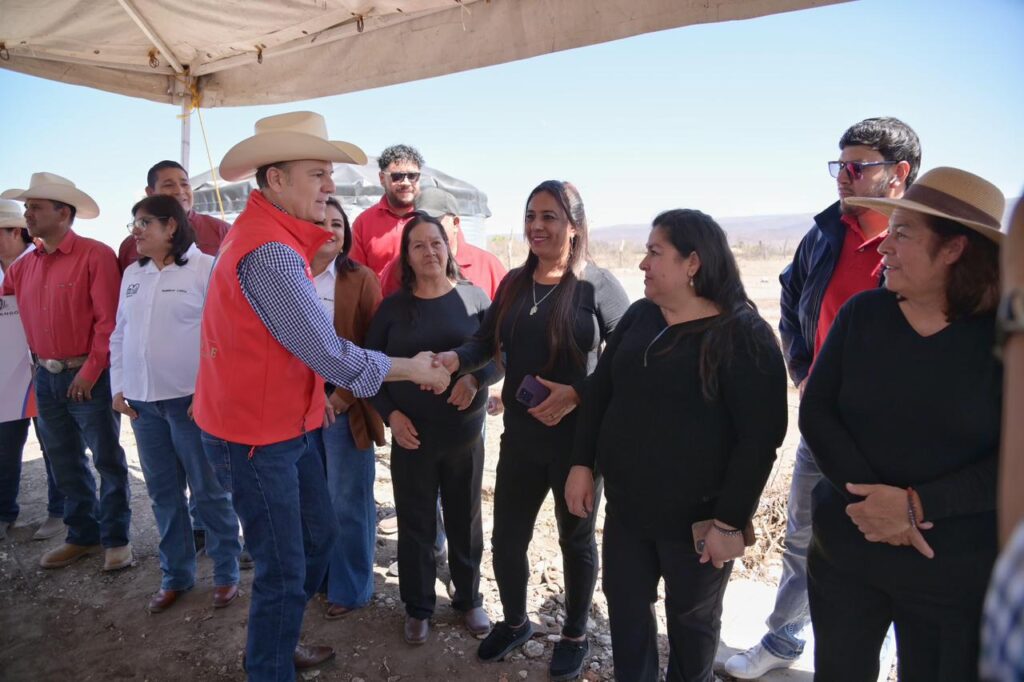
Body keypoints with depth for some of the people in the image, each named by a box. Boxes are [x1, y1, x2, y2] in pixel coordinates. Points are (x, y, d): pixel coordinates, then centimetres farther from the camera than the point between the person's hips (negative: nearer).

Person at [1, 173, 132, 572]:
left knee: (107, 460, 3)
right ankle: (82, 535, 28)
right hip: (46, 377, 7)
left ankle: (115, 539, 14)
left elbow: (109, 319, -14)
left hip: (88, 377, -7)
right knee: (64, 463, 14)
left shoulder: (95, 255, -10)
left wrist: (91, 370, -15)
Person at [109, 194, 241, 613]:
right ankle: (175, 575, 28)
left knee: (209, 491, 3)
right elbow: (120, 335, 16)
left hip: (191, 399, -6)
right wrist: (118, 386, 8)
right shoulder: (132, 274, 12)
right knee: (163, 492, 14)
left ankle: (226, 573, 20)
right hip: (142, 401, 6)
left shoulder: (205, 268, -7)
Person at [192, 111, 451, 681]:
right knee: (284, 570, 5)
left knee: (320, 534, 21)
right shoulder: (269, 251, -26)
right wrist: (413, 369, -12)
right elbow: (332, 354, -25)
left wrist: (313, 393, 9)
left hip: (286, 425, 10)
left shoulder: (274, 236, 8)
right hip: (255, 439, -10)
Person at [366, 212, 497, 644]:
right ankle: (417, 607, 33)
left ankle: (469, 599, 37)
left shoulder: (473, 298, -3)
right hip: (411, 434, 0)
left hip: (465, 433, 0)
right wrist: (390, 414, -9)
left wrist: (476, 379, -22)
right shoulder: (392, 307, -1)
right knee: (415, 523, 12)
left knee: (465, 520, 15)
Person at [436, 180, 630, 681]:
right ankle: (515, 622, 41)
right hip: (520, 436, 4)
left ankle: (575, 634, 40)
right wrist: (458, 358, -15)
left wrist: (578, 393, -22)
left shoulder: (597, 284, -11)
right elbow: (488, 340, 5)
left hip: (578, 438, -4)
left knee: (575, 540, 16)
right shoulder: (515, 282, 5)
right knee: (506, 540, 12)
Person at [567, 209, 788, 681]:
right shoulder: (639, 316, 4)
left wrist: (730, 521, -16)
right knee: (625, 605, 18)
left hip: (697, 515, -5)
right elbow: (600, 391, 9)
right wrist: (583, 464, 4)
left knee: (691, 619, 17)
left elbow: (760, 436, -16)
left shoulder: (743, 334, -14)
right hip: (626, 504, 5)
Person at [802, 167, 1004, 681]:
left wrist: (916, 504, -22)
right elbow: (815, 412, -8)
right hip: (844, 552, 2)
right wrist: (870, 497, -19)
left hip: (957, 573, -2)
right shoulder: (862, 314, -5)